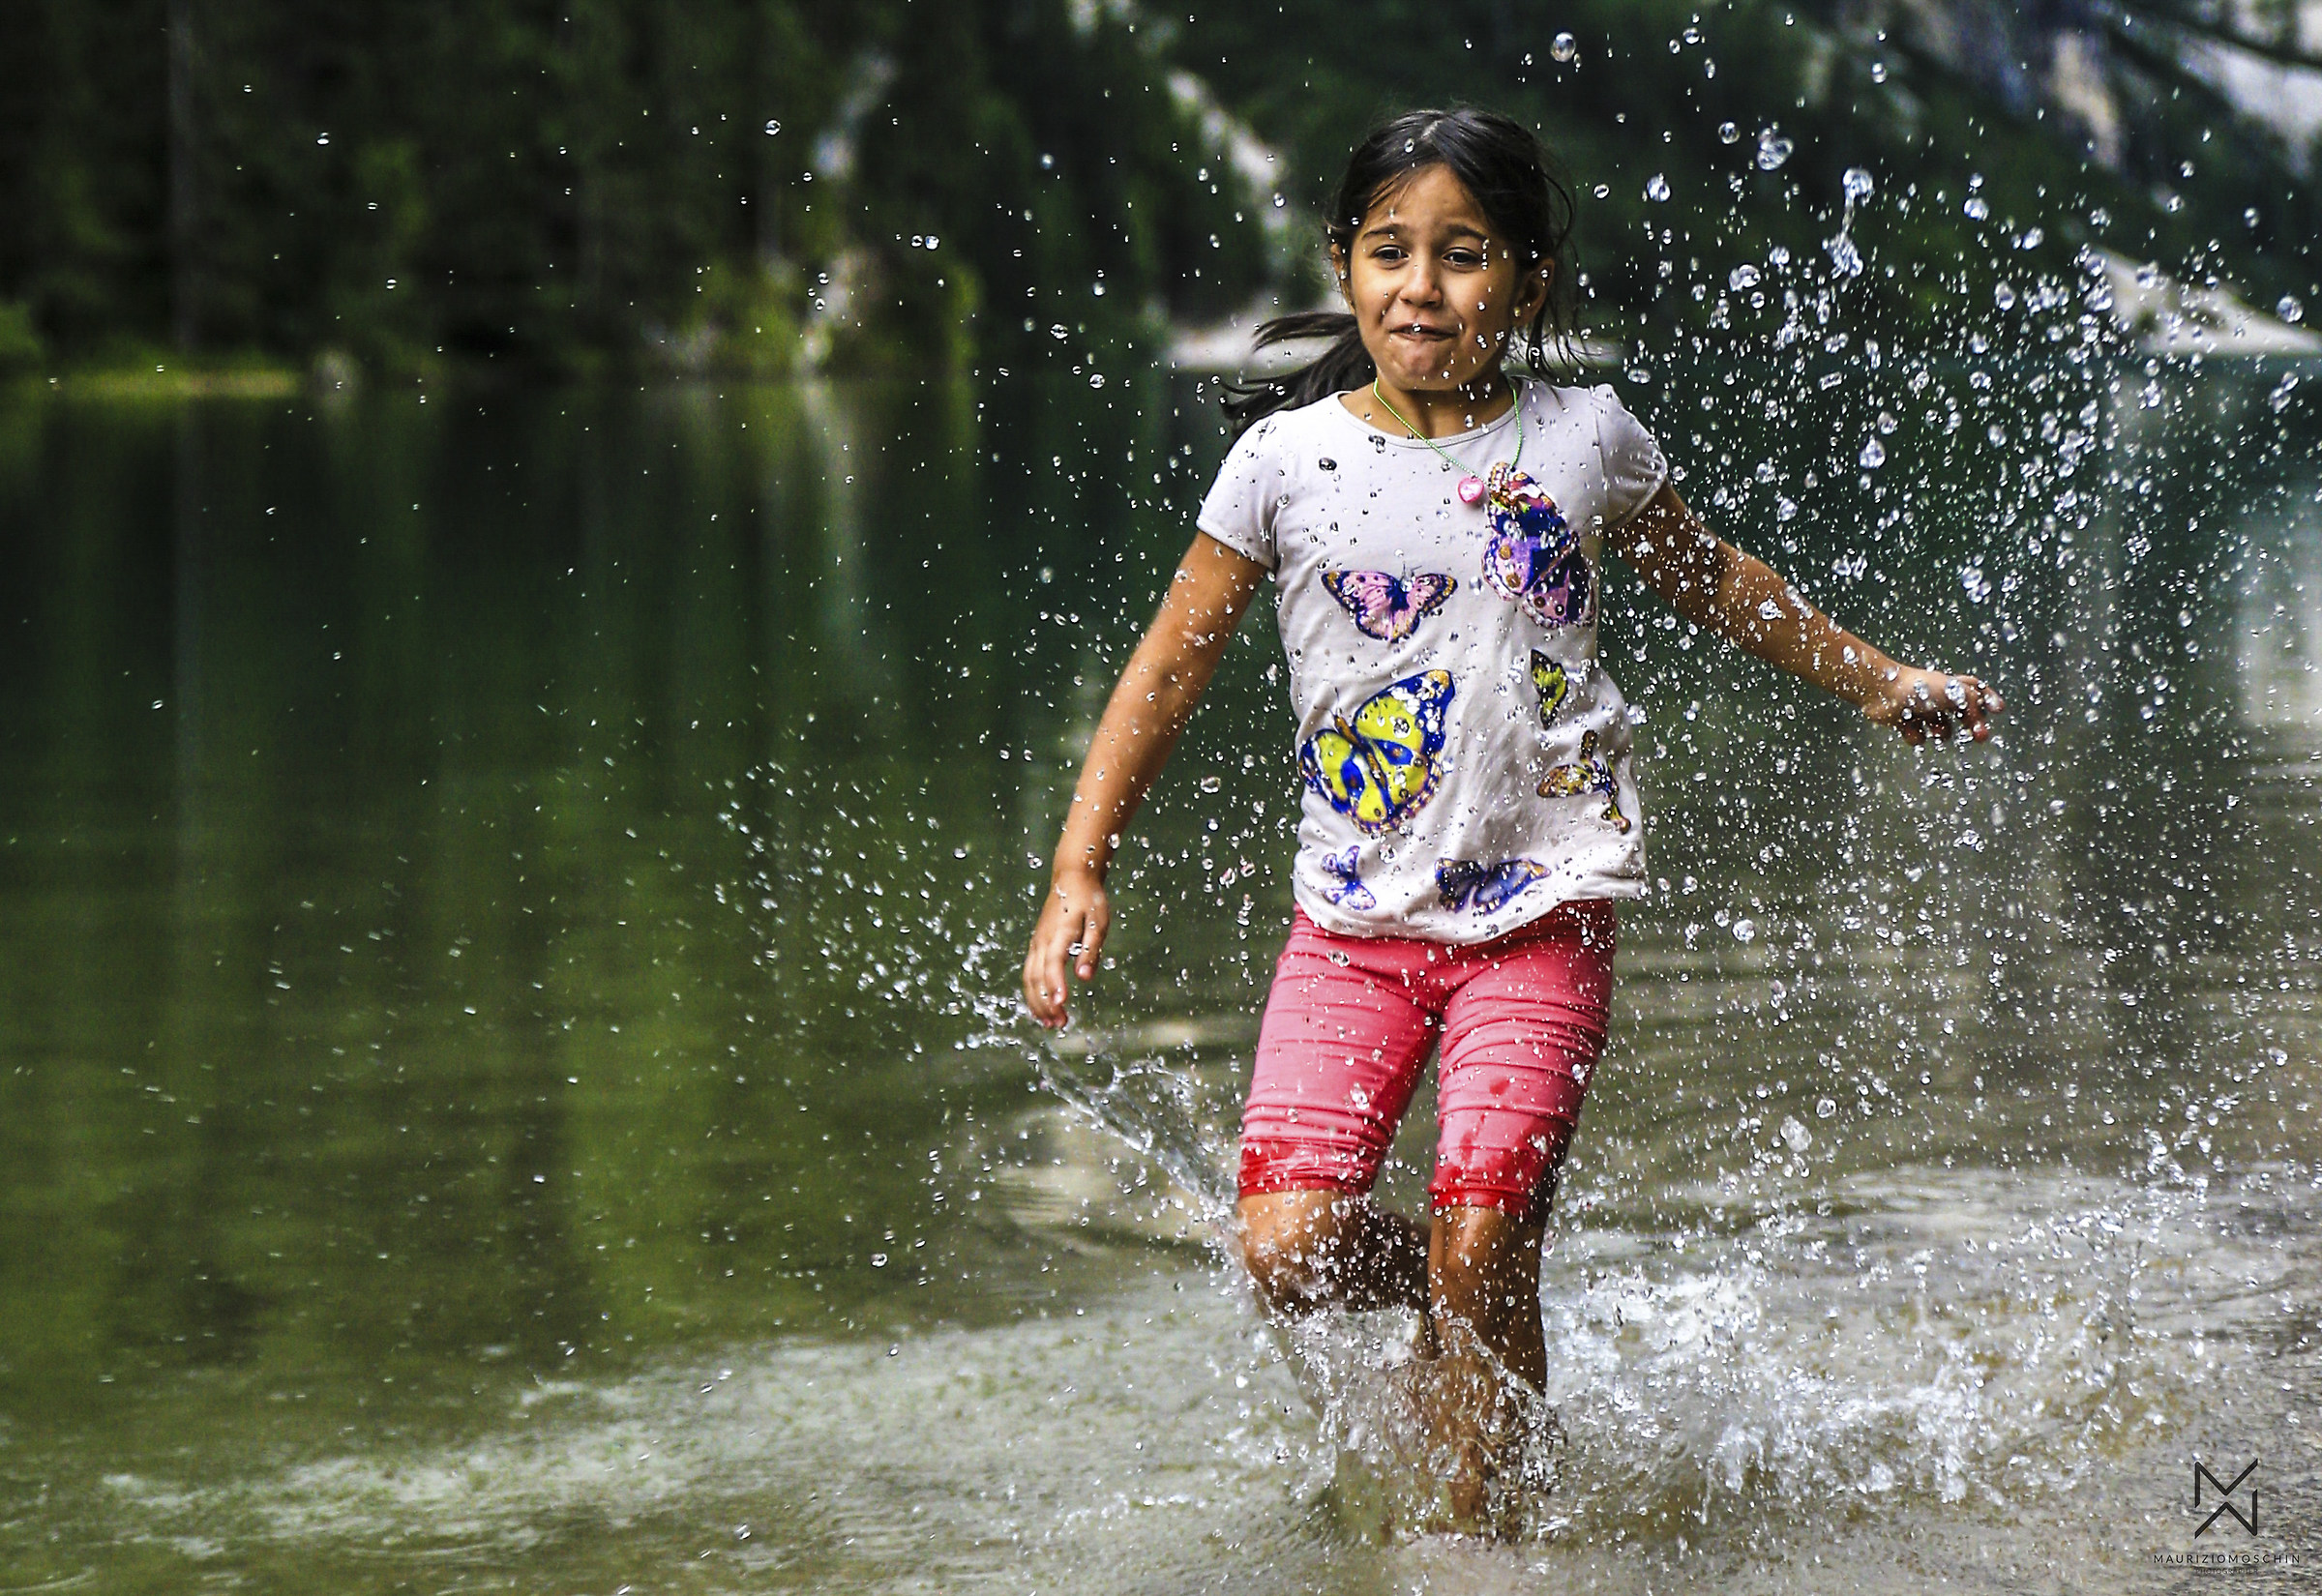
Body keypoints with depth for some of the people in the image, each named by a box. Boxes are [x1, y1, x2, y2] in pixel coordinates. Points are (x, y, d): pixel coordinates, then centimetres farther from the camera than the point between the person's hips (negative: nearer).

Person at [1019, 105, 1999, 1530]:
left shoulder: (1586, 441, 2)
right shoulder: (1286, 461, 0)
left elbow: (1717, 586, 21)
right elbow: (1171, 669, 4)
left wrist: (1878, 679, 26)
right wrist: (1081, 868, -3)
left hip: (1542, 909, -1)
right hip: (1355, 918, 1)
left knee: (1479, 1255, -11)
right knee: (1288, 1251, -12)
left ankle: (1470, 1534, 10)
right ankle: (1434, 1285, 21)